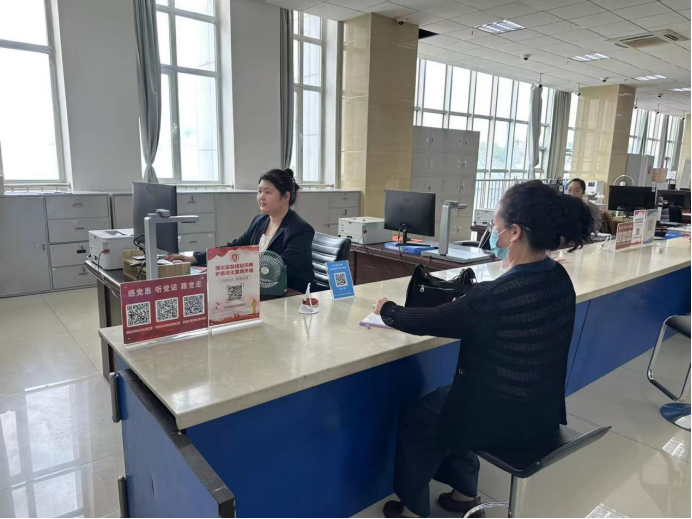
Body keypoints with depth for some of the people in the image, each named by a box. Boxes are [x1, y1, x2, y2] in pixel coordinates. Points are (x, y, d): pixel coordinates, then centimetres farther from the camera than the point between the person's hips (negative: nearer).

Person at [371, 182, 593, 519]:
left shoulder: (496, 296, -31)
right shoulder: (558, 279, -5)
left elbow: (427, 322, -17)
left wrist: (387, 310, 1)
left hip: (505, 419, -7)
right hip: (542, 412, 8)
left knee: (414, 417, 15)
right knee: (443, 398, 27)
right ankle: (464, 492, 39)